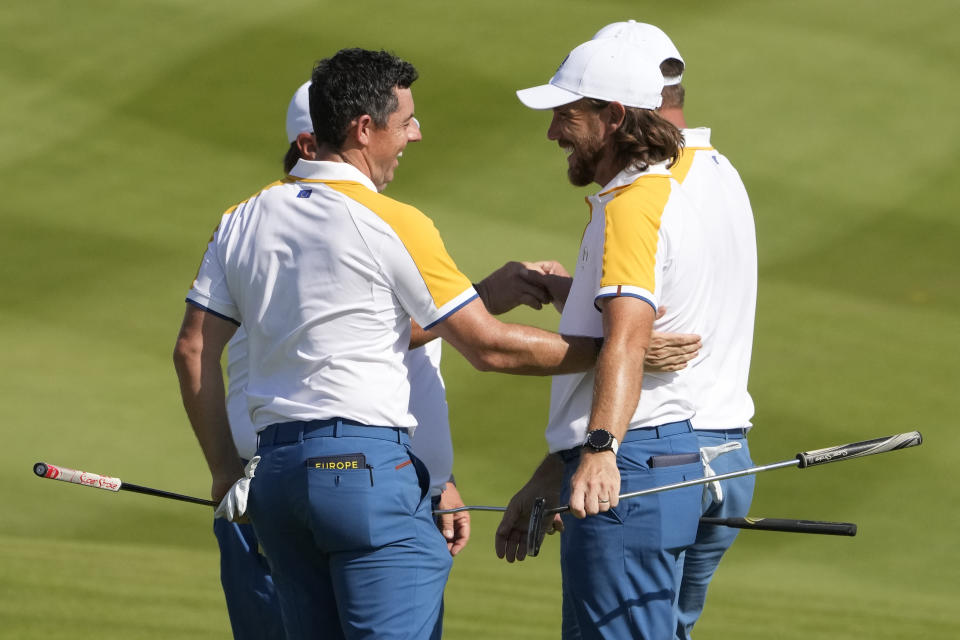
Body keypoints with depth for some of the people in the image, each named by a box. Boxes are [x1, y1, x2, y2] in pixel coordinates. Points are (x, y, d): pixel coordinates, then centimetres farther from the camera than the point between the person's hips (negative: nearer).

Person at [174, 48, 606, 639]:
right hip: (367, 463, -7)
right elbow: (488, 346, -5)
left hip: (274, 470, 7)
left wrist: (226, 471, 18)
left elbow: (193, 350, 13)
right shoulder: (393, 224, -7)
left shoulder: (243, 221, 13)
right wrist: (613, 350, 3)